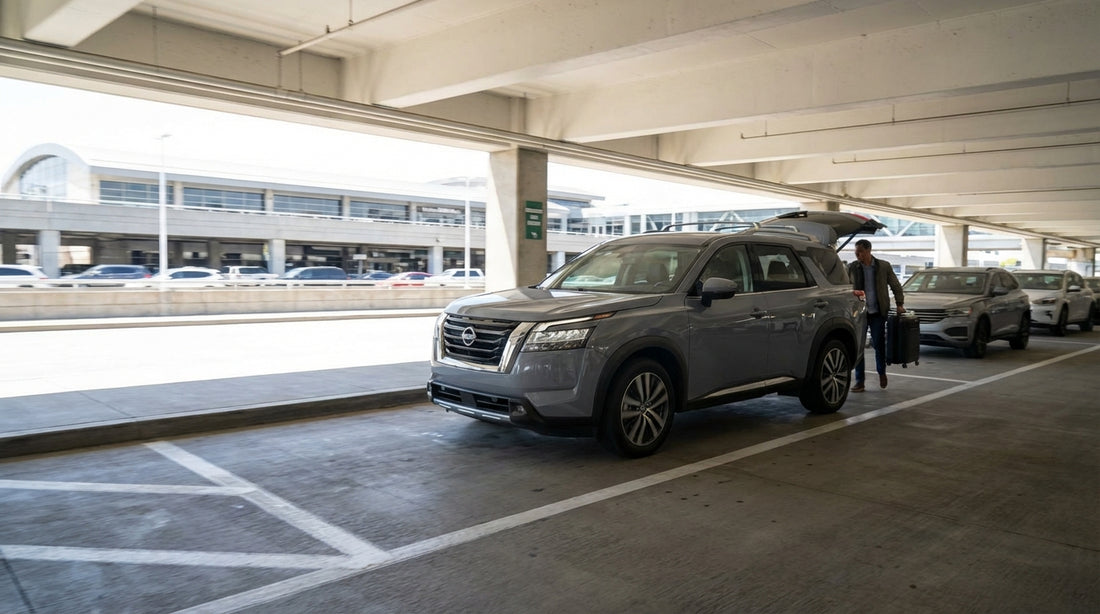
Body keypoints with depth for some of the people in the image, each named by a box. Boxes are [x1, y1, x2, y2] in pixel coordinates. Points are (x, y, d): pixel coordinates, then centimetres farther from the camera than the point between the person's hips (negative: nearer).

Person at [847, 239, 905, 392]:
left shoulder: (884, 266, 2)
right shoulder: (852, 267, 3)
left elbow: (895, 286, 10)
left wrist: (899, 304, 2)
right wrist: (852, 292, -15)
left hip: (878, 312, -1)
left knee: (878, 344, 1)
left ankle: (881, 372, 29)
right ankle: (859, 381, 4)